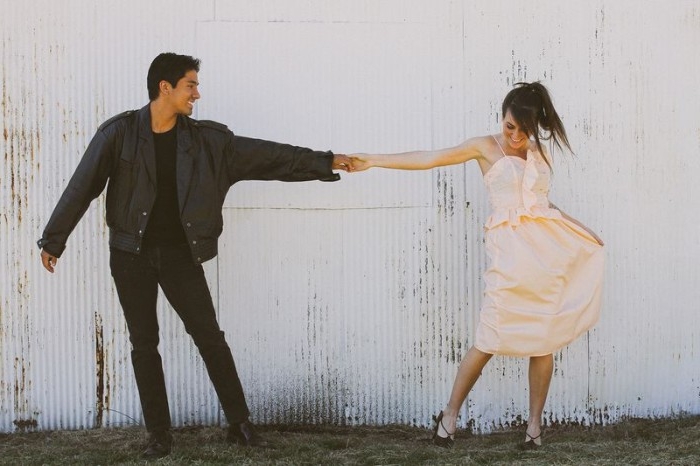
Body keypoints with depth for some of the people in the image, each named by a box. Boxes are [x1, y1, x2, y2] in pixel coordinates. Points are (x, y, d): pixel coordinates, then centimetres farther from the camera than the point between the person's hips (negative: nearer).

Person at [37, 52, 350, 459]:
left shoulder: (207, 139, -1)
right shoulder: (120, 133, -8)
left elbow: (266, 154, -2)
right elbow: (82, 187, -3)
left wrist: (326, 162, -6)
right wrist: (53, 239, 1)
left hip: (180, 253, 1)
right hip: (132, 254, -1)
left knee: (209, 336, -1)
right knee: (144, 344, 4)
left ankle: (240, 423, 7)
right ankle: (159, 434, 13)